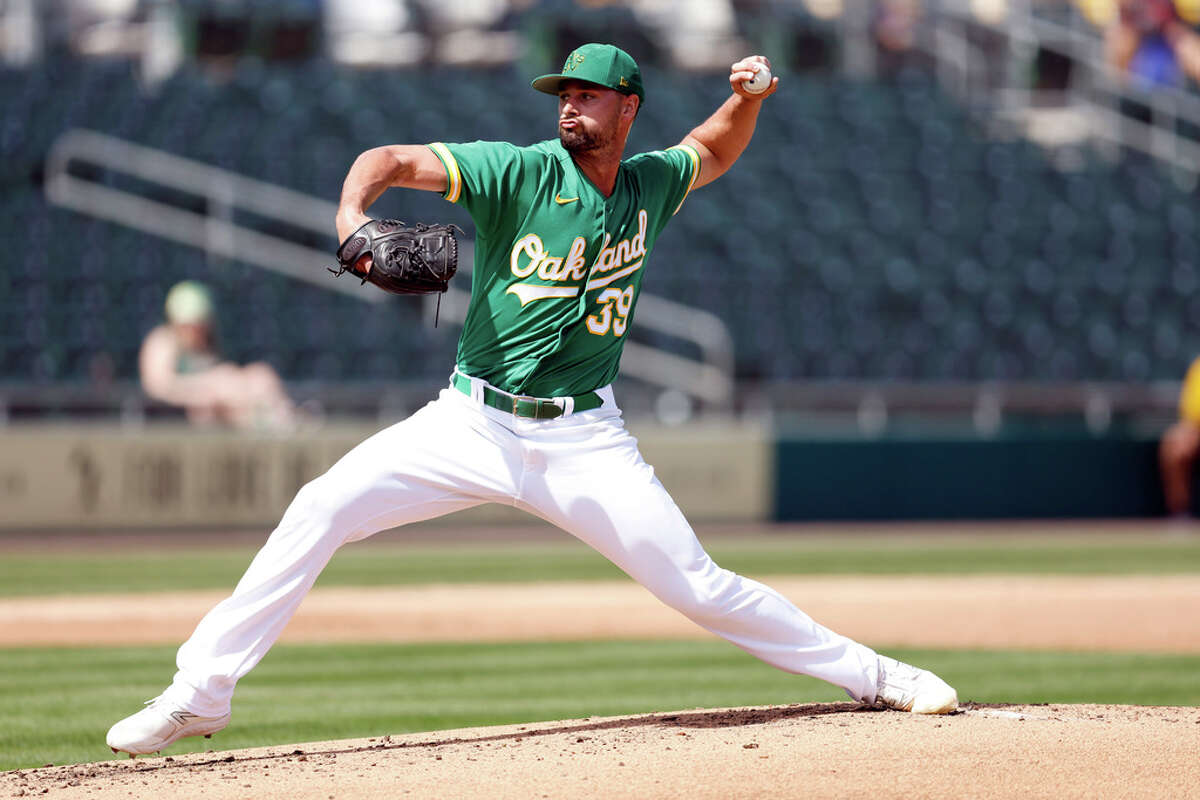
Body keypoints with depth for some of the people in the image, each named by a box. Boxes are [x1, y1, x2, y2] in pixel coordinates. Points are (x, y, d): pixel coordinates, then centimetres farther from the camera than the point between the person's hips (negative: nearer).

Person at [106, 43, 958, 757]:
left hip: (584, 442, 1)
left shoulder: (648, 186, 6)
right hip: (474, 424, -1)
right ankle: (200, 692, -11)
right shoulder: (520, 173, -6)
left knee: (697, 587, -3)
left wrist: (747, 99, 6)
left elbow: (715, 151, 27)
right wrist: (352, 212, -35)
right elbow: (394, 159, -14)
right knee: (321, 509, -17)